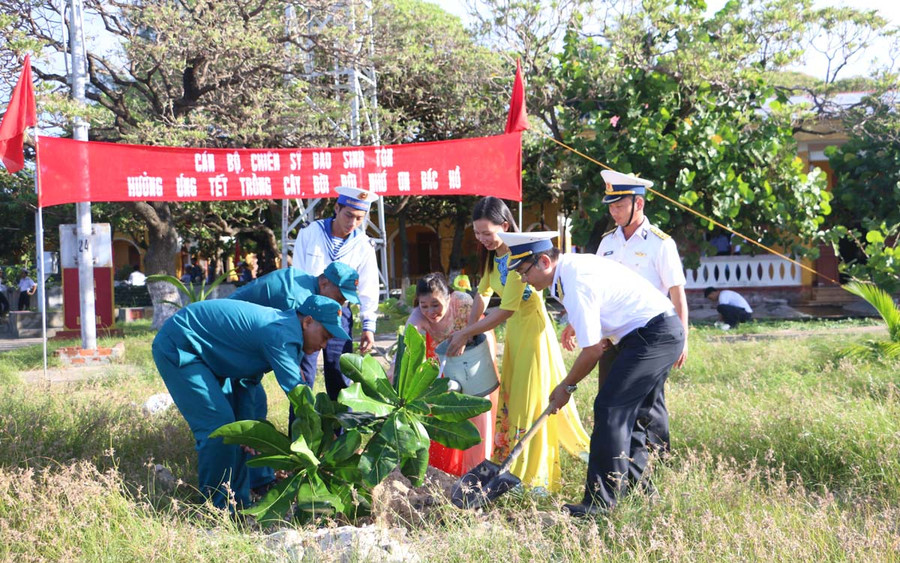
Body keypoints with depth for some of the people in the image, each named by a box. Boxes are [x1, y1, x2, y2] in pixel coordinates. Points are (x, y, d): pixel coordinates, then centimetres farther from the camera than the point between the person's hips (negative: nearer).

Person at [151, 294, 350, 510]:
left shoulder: (283, 327, 3)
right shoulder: (281, 335, -27)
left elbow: (247, 380, 6)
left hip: (202, 352, 11)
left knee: (238, 422, 8)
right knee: (219, 425, -15)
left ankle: (238, 502, 16)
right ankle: (217, 506, -2)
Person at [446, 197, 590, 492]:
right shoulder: (493, 254, 4)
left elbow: (506, 310, -26)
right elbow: (482, 294, 8)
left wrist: (466, 333, -21)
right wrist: (467, 331, -3)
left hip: (532, 326, -9)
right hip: (514, 330, 9)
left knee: (530, 399, -5)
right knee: (510, 396, 15)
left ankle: (533, 474, 2)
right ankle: (508, 462, 27)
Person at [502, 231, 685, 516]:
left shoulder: (576, 285, -22)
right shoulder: (573, 265, 10)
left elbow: (592, 350, -16)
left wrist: (567, 386, -2)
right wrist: (609, 339, 15)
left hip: (652, 335, -11)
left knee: (610, 409, -13)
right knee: (631, 414, 15)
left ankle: (601, 501, -12)